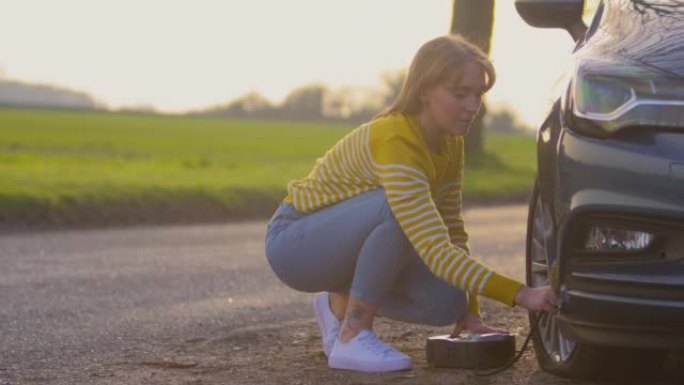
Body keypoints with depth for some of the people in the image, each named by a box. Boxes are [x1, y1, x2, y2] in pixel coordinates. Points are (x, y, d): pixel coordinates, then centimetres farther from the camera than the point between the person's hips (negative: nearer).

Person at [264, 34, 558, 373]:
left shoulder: (449, 143, -5)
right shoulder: (394, 142, -32)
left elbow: (451, 232, 3)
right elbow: (435, 251, -40)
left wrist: (469, 312, -8)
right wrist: (521, 295, -45)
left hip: (345, 242, 8)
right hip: (293, 241, -8)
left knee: (447, 302, -13)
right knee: (401, 210, -34)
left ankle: (341, 304, 11)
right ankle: (352, 338, -21)